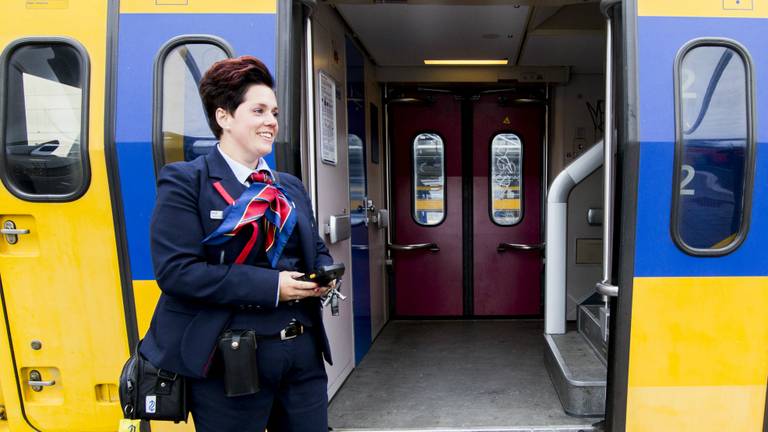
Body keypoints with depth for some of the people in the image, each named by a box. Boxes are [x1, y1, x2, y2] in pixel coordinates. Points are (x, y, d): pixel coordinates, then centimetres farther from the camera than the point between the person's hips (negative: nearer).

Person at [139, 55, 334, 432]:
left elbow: (316, 249, 19)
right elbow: (176, 271, -18)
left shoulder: (291, 187, 13)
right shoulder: (184, 181, -8)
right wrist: (269, 285, -20)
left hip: (304, 352, 6)